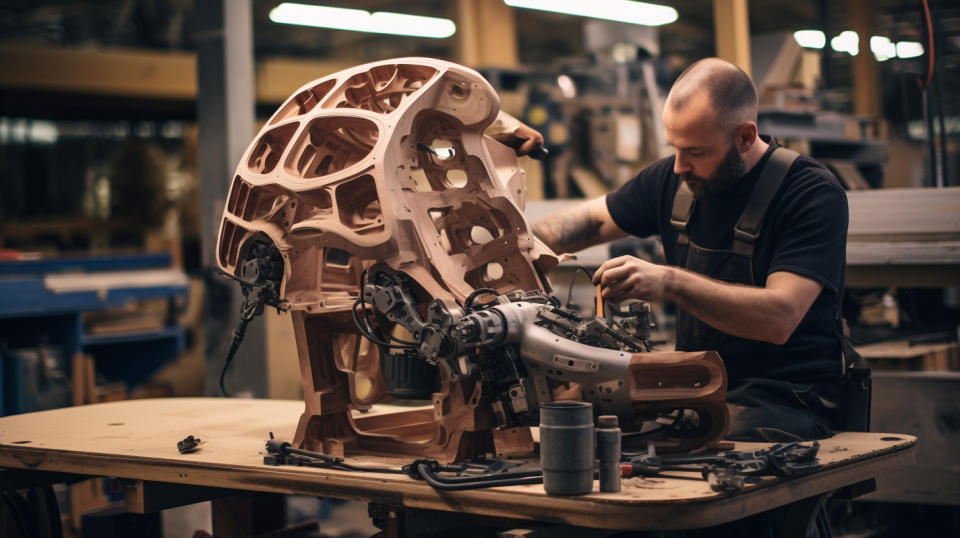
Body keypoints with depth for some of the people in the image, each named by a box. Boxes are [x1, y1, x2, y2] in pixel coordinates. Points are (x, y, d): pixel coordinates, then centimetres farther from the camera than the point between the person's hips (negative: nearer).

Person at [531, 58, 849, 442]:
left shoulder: (814, 194, -13)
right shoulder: (674, 178, 8)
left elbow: (779, 318, -24)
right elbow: (593, 220, 23)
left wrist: (670, 282, -33)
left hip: (785, 400, -5)